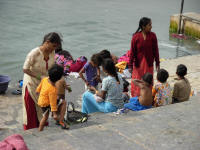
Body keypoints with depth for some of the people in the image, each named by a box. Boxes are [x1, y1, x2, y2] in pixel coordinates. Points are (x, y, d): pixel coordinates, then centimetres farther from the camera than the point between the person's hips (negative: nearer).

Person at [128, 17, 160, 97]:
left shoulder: (153, 36, -7)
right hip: (138, 64, -2)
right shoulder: (136, 37, -13)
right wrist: (130, 65, -6)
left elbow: (156, 50, 0)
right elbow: (132, 52, -7)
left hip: (149, 64, 2)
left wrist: (157, 63, 3)